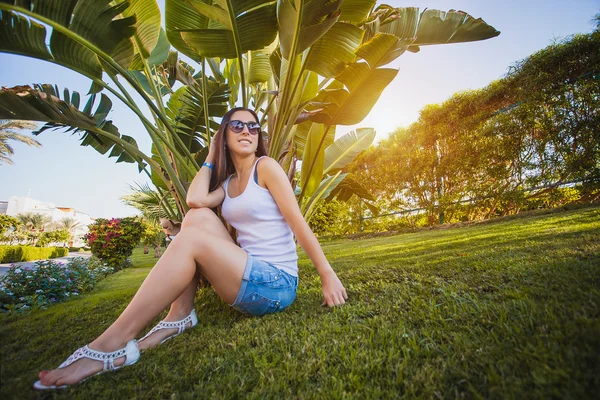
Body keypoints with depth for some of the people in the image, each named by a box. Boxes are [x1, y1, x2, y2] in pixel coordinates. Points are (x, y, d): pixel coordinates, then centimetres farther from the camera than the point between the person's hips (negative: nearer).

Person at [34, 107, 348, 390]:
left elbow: (297, 221, -10)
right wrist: (211, 157, 8)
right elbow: (195, 199, -6)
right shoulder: (228, 182, 15)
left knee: (191, 239, -21)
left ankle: (112, 344, -11)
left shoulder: (266, 166, -4)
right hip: (248, 277, 6)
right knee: (198, 216, -4)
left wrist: (328, 275, -11)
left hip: (277, 284, -6)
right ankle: (181, 316, -2)